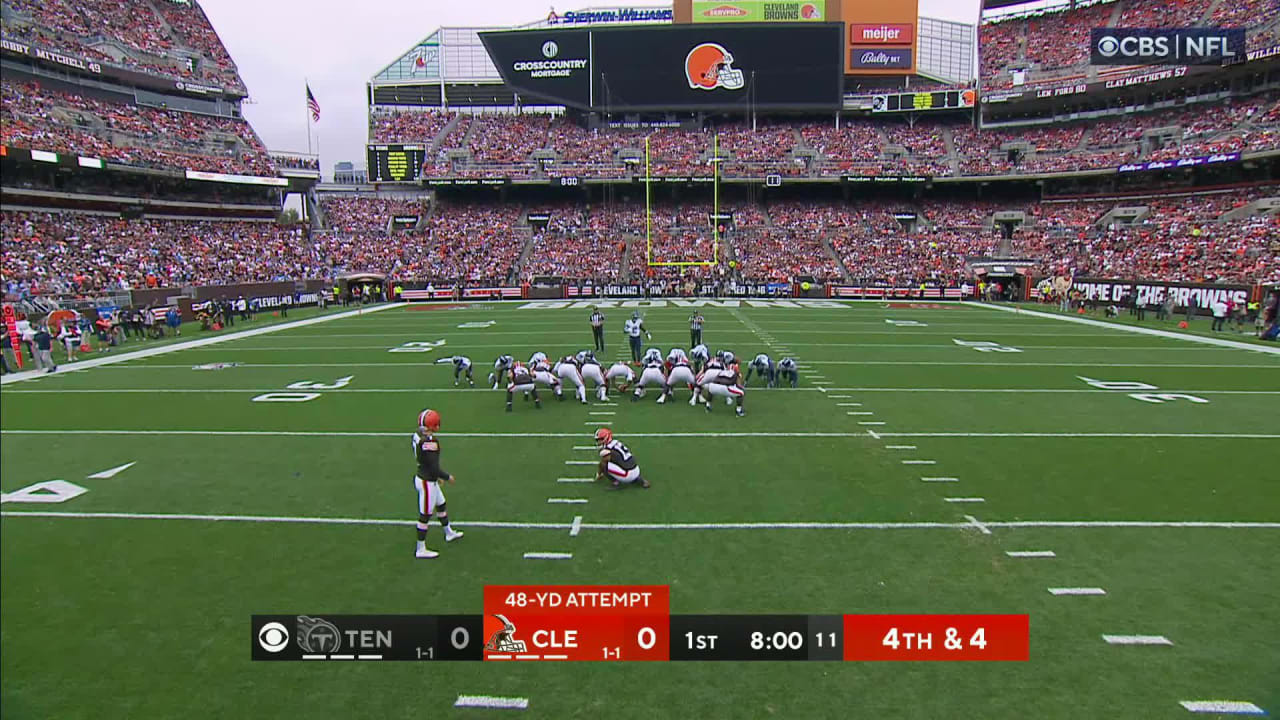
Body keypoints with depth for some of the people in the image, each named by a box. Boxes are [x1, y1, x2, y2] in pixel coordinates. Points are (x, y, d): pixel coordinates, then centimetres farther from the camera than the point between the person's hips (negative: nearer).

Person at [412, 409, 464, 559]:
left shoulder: (418, 435, -1)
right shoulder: (430, 442, -29)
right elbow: (434, 467, -25)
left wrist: (437, 475, 21)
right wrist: (447, 477, -6)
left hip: (426, 479, 9)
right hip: (427, 483, -9)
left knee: (441, 505, 27)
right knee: (425, 515, 5)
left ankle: (449, 533, 48)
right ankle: (420, 549, 19)